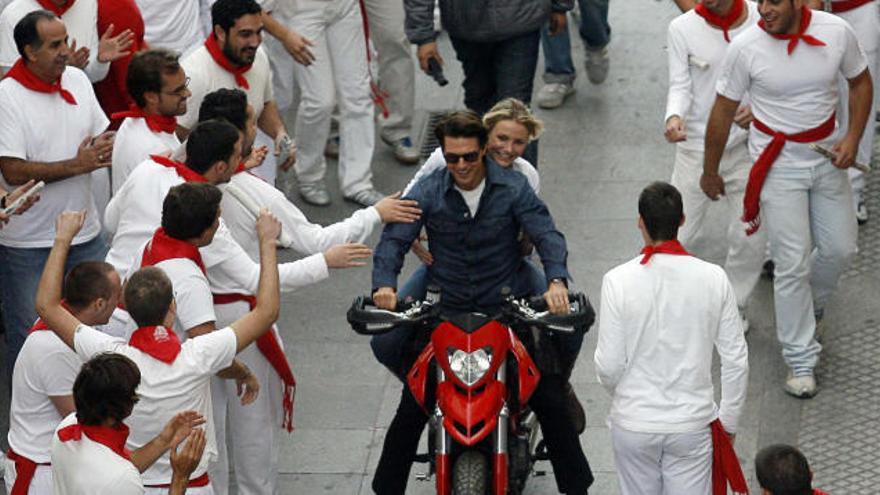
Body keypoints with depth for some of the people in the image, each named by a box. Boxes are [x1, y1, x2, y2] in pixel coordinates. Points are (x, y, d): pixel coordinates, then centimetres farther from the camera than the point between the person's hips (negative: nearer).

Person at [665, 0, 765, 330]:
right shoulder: (682, 28, -7)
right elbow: (680, 86, -7)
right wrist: (674, 117, -28)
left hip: (745, 146, 1)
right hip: (696, 148, -1)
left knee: (751, 239, 3)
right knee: (685, 237, 2)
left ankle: (733, 307, 27)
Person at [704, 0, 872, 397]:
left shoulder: (836, 32, -13)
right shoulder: (745, 47, -20)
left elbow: (860, 82, 5)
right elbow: (723, 111, -7)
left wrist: (852, 137, -8)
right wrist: (710, 171, 2)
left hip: (827, 156, 3)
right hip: (778, 164, -3)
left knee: (840, 249, 12)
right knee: (793, 264, -4)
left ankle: (810, 302, 45)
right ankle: (800, 360, 10)